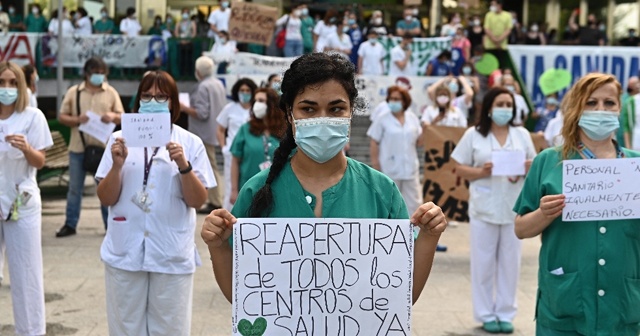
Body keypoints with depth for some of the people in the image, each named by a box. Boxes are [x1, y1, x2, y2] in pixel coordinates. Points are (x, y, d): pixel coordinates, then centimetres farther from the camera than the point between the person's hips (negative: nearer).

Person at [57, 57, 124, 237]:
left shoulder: (111, 92, 4)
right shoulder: (73, 92, 2)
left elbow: (123, 117, 7)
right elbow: (61, 117, 3)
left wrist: (113, 116, -16)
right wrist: (77, 120, -17)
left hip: (104, 148, 0)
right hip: (78, 148, 0)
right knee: (74, 187, 8)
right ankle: (70, 224, 18)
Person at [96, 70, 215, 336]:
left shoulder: (190, 143, 0)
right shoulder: (120, 139, 2)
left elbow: (198, 201, -3)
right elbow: (106, 199, 1)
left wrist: (183, 165, -17)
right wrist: (117, 165, -15)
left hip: (172, 255, -1)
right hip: (124, 252, 1)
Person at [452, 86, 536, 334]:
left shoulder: (522, 134, 7)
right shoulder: (474, 135, 0)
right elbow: (460, 169, 0)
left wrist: (526, 169, -11)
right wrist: (482, 172, -16)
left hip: (514, 208, 2)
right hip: (484, 208, -2)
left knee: (510, 262, 6)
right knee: (484, 262, 3)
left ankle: (506, 314, 16)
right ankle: (486, 314, 13)